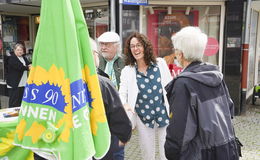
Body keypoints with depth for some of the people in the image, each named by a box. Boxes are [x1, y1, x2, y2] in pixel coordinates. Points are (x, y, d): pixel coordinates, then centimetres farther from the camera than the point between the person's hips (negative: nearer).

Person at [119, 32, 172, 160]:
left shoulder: (160, 63, -1)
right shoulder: (127, 71, -3)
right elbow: (122, 94, -8)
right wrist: (124, 104, -30)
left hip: (164, 115, 0)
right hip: (143, 118, 1)